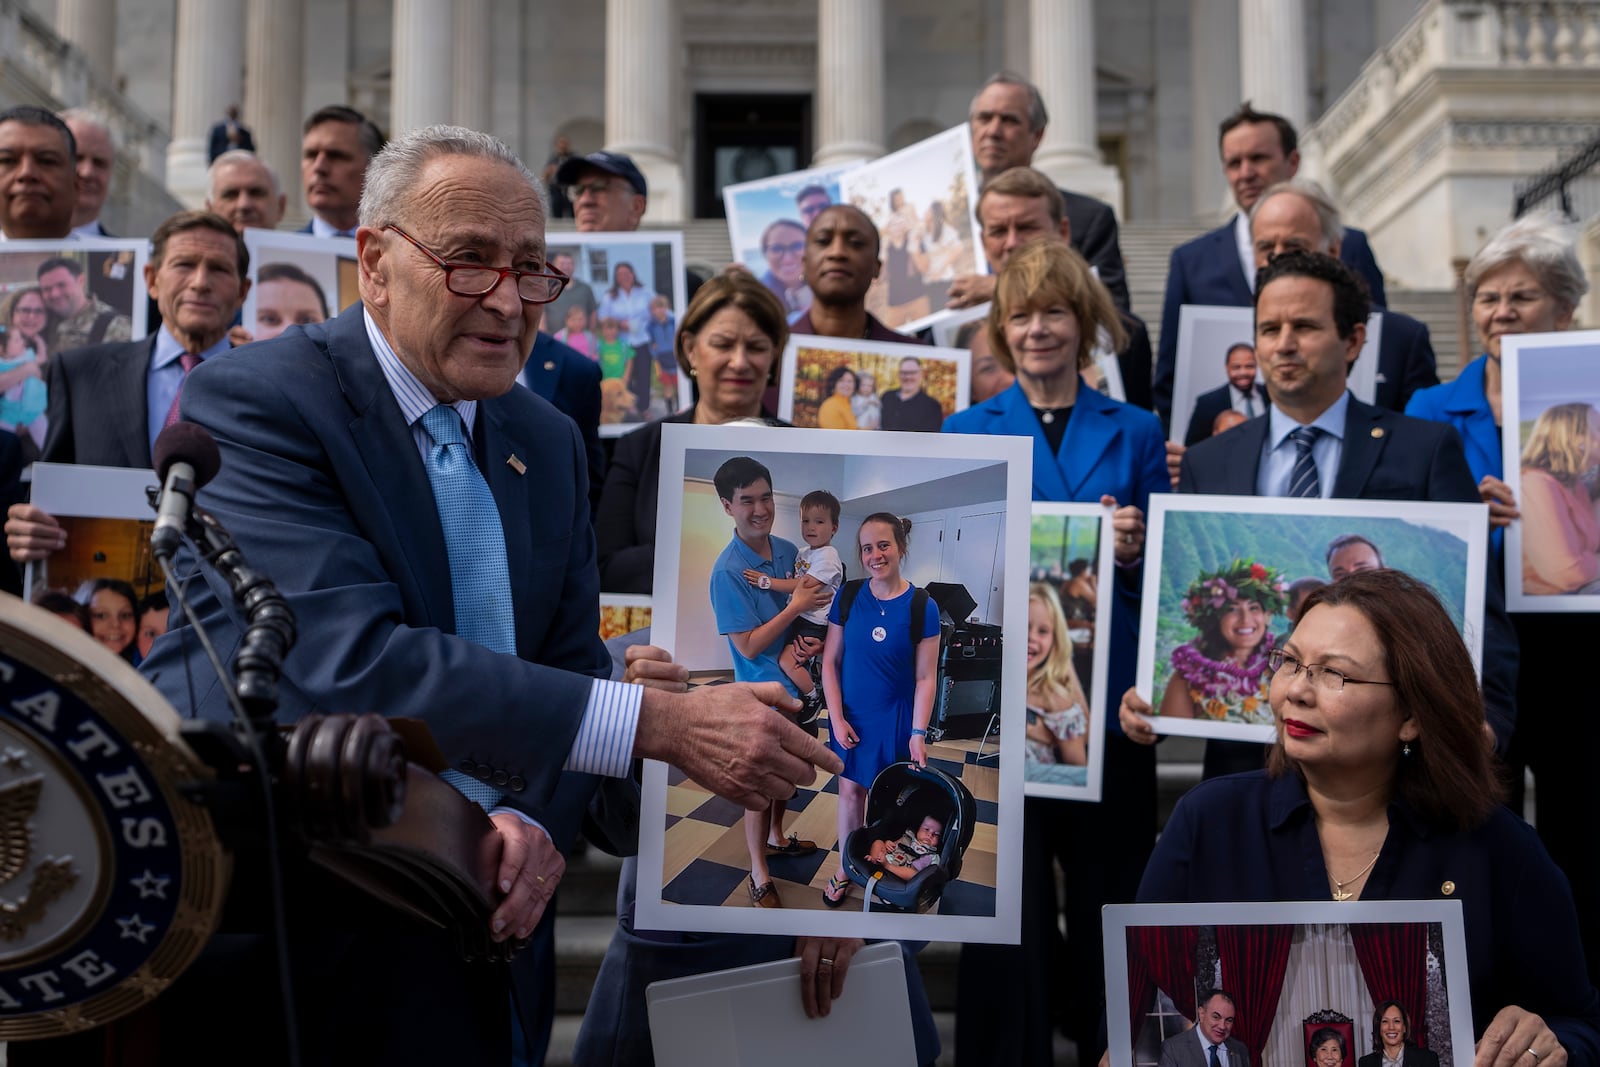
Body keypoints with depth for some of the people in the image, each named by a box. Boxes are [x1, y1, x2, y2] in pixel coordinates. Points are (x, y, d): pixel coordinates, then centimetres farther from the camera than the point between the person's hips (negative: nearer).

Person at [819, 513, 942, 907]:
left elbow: (925, 678, -9)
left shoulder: (922, 607, -13)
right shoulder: (848, 598, -7)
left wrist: (918, 732, -12)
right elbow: (830, 662, -3)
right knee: (850, 789, 11)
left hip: (894, 716, -2)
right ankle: (845, 869, 27)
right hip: (851, 714, 2)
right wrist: (837, 718, -8)